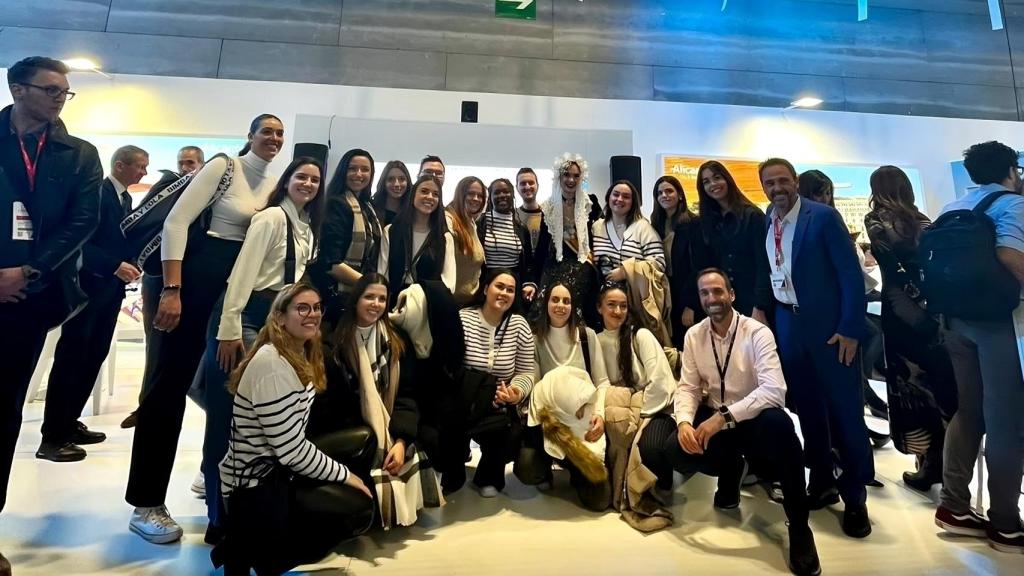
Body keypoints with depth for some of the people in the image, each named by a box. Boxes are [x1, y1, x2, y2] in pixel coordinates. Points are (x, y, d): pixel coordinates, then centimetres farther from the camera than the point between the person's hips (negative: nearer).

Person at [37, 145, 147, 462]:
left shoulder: (125, 198, 15)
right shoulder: (97, 192, -11)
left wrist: (130, 263, 1)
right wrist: (116, 266, -24)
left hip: (111, 288, 8)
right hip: (89, 285, -8)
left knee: (94, 357, 11)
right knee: (71, 358, -4)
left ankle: (69, 424, 21)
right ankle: (52, 437, 4)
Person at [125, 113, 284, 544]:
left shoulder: (275, 185, 14)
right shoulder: (223, 167, -4)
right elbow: (176, 222, -11)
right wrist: (172, 290, -17)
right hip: (203, 278, -6)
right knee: (172, 382, -2)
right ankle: (146, 503, 7)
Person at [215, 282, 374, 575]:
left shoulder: (301, 358, 6)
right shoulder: (272, 365, -23)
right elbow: (292, 451, -23)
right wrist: (345, 475, -13)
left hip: (276, 472, 9)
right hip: (255, 489, -9)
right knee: (360, 508, -15)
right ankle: (250, 549, 0)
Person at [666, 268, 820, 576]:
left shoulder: (757, 333, -15)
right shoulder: (693, 336, -1)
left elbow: (774, 390, -27)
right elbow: (688, 387, -2)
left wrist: (724, 416, -35)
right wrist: (684, 421, -23)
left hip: (753, 417, -3)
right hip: (714, 418, 3)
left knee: (778, 422, -39)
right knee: (676, 450, -24)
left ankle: (799, 525, -20)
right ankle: (731, 469, 11)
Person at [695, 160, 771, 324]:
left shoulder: (752, 215, -6)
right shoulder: (707, 221, 8)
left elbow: (764, 265, -11)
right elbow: (706, 266, 9)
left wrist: (759, 308, -17)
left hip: (752, 302, -4)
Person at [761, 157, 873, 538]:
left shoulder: (823, 216, -9)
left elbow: (851, 274, -12)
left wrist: (850, 329, -15)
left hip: (828, 325, -4)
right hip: (787, 325, 5)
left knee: (844, 409, 3)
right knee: (807, 408, 13)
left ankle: (855, 497, 18)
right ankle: (822, 483, 28)